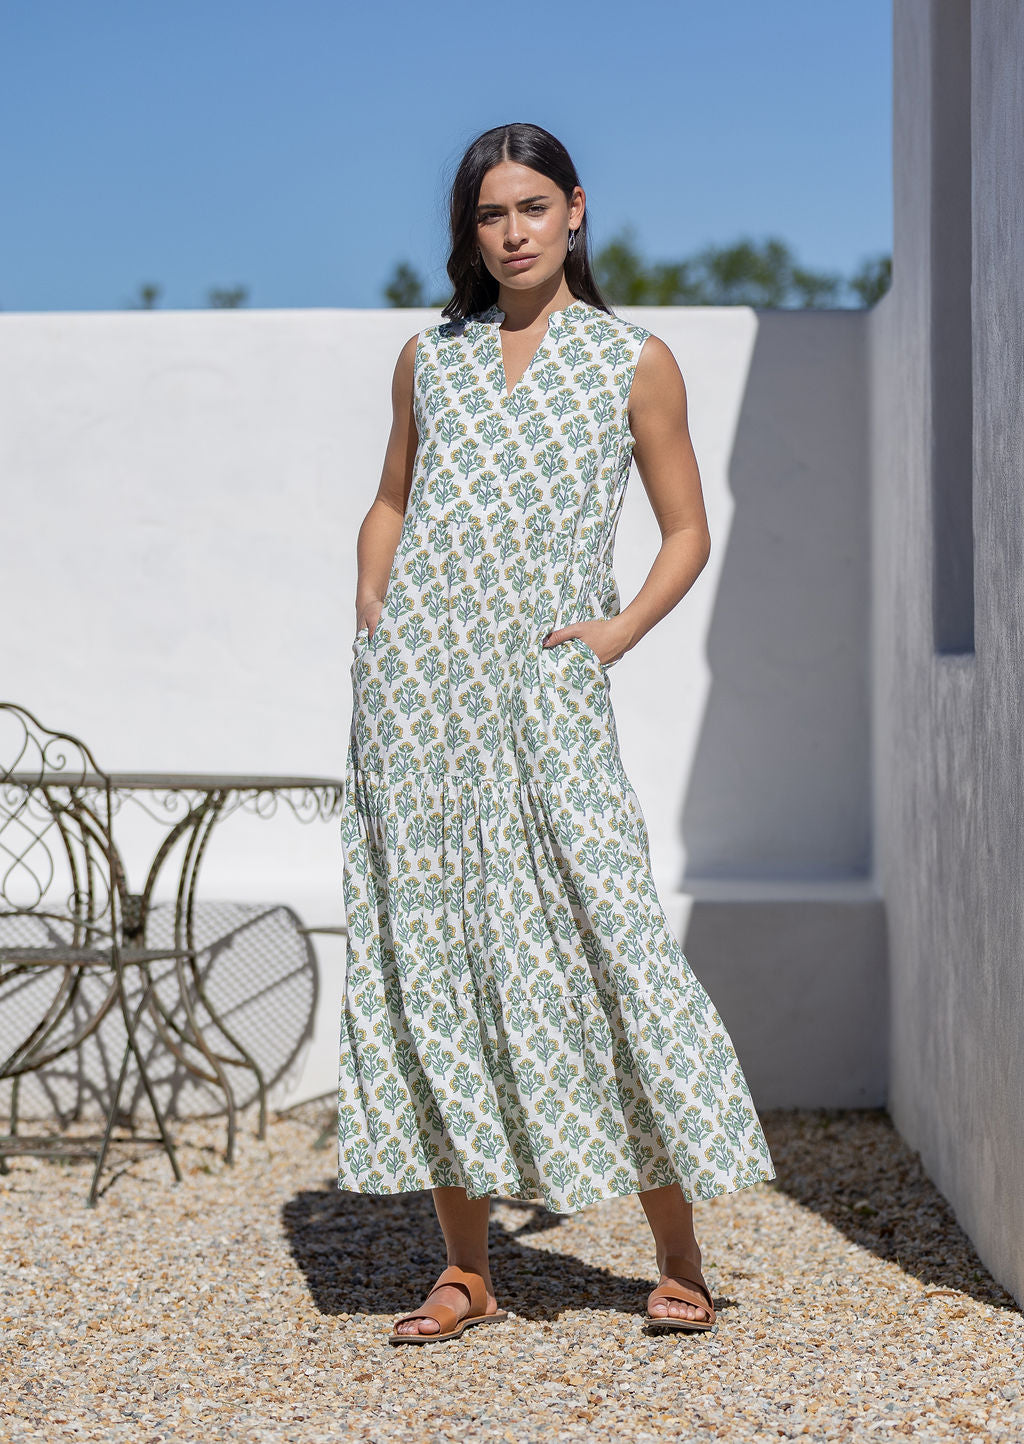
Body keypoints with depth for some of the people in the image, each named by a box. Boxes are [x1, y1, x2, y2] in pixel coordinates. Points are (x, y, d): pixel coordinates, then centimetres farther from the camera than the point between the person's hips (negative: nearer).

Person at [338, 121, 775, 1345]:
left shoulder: (635, 361, 7)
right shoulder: (429, 356, 14)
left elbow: (686, 530, 10)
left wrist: (623, 627, -6)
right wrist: (372, 624, 7)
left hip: (545, 690, -3)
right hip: (415, 683, 3)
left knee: (599, 945, -8)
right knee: (430, 952, 2)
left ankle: (679, 1257, 4)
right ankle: (465, 1272, 10)